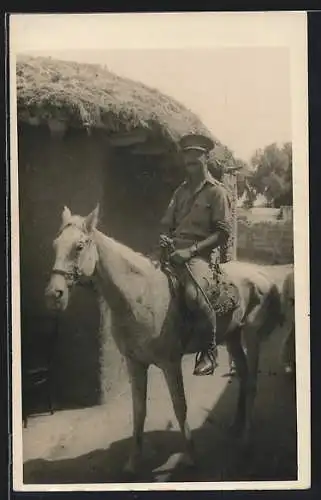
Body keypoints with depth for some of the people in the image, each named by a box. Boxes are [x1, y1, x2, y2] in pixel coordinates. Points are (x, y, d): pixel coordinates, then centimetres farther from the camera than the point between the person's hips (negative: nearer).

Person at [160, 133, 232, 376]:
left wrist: (191, 250, -17)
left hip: (201, 255, -7)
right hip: (174, 252, 7)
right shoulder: (181, 191, 21)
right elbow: (167, 224, 25)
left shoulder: (217, 191, 1)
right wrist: (164, 237, 0)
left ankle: (210, 350, -14)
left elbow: (223, 233, -7)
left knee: (193, 293, -35)